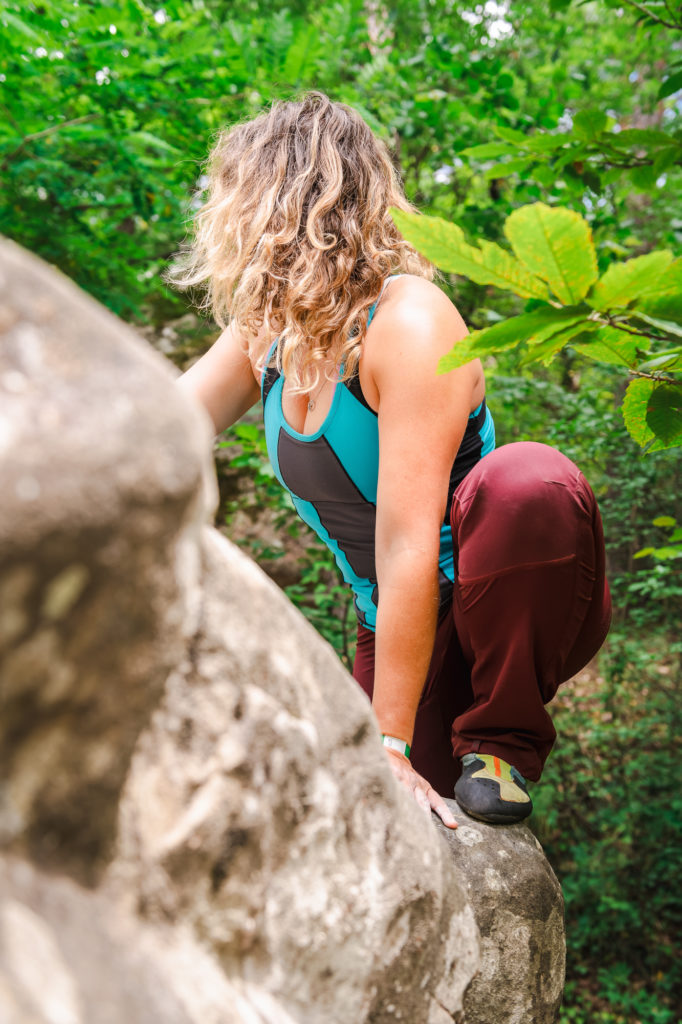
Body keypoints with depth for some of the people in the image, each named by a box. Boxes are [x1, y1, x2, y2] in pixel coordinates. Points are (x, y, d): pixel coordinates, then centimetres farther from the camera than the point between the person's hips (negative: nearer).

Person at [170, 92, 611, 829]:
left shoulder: (406, 322, -24)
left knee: (533, 482, -38)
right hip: (401, 629, 5)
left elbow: (407, 546, -28)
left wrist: (389, 746, -27)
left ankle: (499, 747, -17)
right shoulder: (268, 332, 0)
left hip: (504, 605, -4)